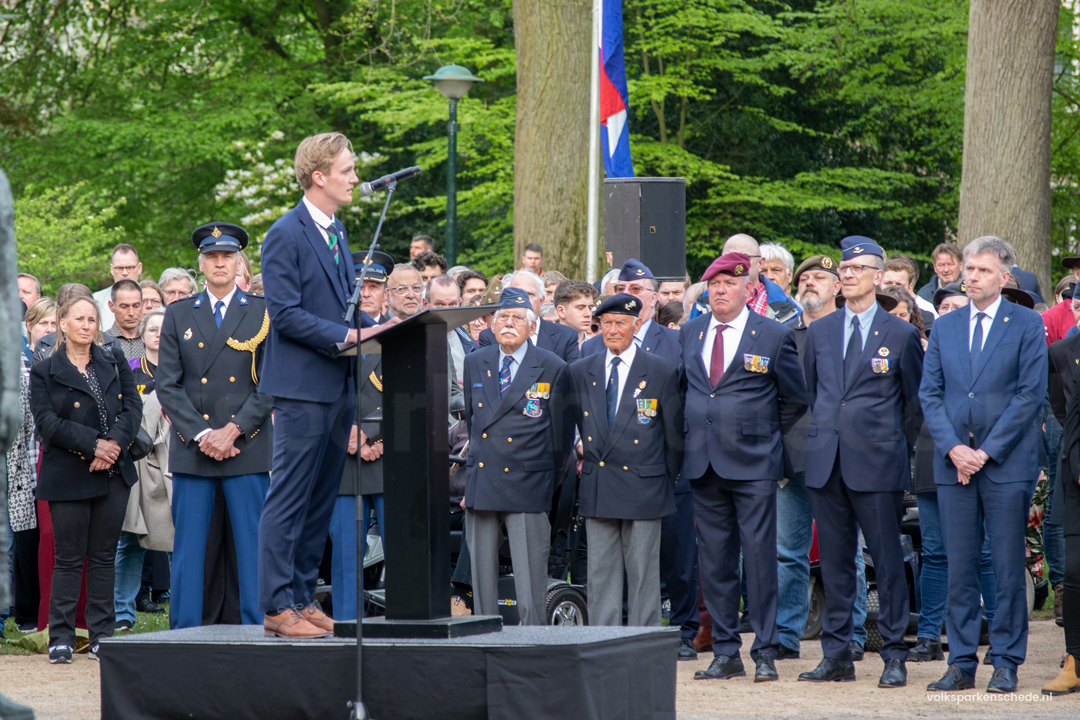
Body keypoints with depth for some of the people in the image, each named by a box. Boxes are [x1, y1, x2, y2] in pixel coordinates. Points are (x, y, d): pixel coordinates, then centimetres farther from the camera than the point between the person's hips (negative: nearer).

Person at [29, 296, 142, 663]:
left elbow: (132, 408, 4)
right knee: (69, 558, -2)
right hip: (69, 477, -3)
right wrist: (94, 445, -16)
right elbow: (47, 422, -7)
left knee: (104, 556, 6)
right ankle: (61, 636, 4)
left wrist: (114, 444, -13)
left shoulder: (115, 365, 12)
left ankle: (101, 634, 10)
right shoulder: (44, 372, 2)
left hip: (113, 473, 3)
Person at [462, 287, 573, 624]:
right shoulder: (475, 363, 11)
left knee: (530, 580, -5)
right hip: (481, 488, 4)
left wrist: (549, 481, 8)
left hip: (526, 487, -4)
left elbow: (561, 433, 5)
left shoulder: (552, 369, -1)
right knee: (482, 574, 6)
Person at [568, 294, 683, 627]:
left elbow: (674, 434, 4)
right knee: (600, 572, 4)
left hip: (643, 487, -3)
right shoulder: (581, 372, 9)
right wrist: (587, 461, 11)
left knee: (643, 572, 0)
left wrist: (665, 481, 6)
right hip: (597, 488, 3)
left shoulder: (661, 371, -1)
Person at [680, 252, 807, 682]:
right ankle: (725, 653, 12)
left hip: (753, 465, -4)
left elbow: (796, 399, 6)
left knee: (760, 558, -5)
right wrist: (694, 437, 13)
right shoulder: (689, 334, 11)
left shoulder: (774, 336, -1)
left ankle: (765, 654, 0)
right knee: (714, 561, 6)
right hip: (704, 465, 4)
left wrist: (766, 436, 7)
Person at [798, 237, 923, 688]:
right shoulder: (819, 332, 12)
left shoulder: (901, 334, 2)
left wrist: (895, 449, 6)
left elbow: (915, 400, 7)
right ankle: (837, 654, 11)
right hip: (826, 463, 4)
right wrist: (825, 437, 14)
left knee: (887, 559, -3)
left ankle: (895, 656, 3)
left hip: (877, 464, -4)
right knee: (834, 561, 6)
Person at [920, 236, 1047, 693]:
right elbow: (930, 393, 9)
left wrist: (987, 451, -10)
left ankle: (1006, 664, 6)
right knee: (959, 569, 4)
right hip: (954, 463, 3)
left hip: (1007, 463, -3)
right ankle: (962, 664, 9)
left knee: (1008, 568, -1)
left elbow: (1031, 393, -6)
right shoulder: (944, 328, 12)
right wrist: (953, 447, -6)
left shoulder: (1027, 325, 1)